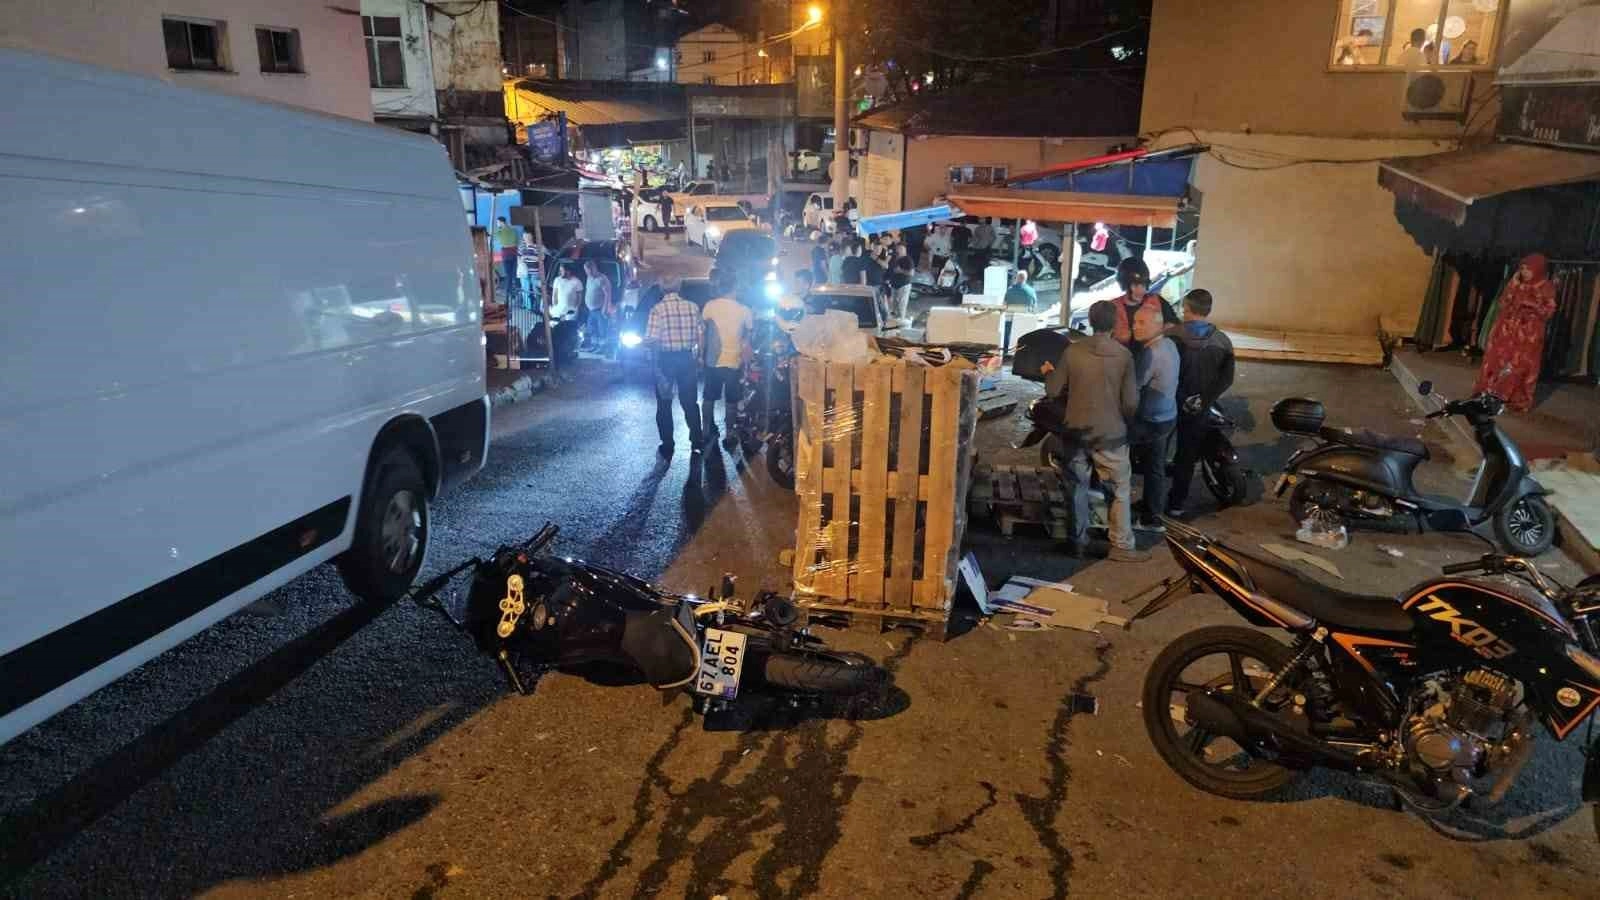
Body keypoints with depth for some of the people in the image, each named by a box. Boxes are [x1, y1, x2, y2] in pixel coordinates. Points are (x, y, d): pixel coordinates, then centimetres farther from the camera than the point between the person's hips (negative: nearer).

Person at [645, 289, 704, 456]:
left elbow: (651, 339, -17)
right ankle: (697, 440, 20)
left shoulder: (658, 309, -13)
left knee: (664, 404, 9)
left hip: (666, 359, -3)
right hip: (687, 358, 3)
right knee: (689, 401, 16)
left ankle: (667, 446, 12)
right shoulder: (693, 307, -2)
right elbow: (700, 335, -1)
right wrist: (698, 355, 12)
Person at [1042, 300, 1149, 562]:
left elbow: (1053, 390, -1)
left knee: (1078, 487, 15)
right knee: (1120, 490, 10)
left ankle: (1078, 540, 23)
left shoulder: (1072, 351, -7)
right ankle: (1122, 546, 14)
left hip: (1077, 430, 3)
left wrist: (1049, 372, 20)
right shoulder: (1123, 355, -12)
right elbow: (1131, 402, -10)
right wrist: (1125, 421, 11)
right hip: (1110, 433, -2)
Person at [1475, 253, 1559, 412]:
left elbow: (1549, 312, -6)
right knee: (1498, 361, 5)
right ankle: (1491, 394, 15)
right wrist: (1512, 287, -5)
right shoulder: (1516, 284, 8)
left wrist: (1532, 304, -20)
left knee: (1522, 367, -3)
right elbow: (1501, 304, 3)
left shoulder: (1546, 287, -2)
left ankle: (1517, 399, 4)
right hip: (1506, 331, 4)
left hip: (1528, 336, -4)